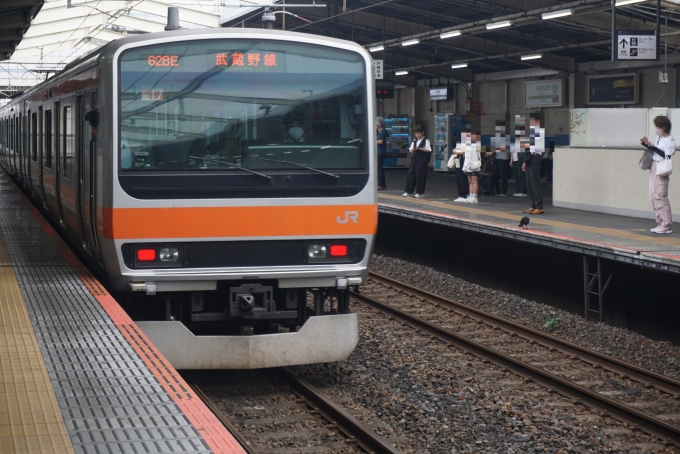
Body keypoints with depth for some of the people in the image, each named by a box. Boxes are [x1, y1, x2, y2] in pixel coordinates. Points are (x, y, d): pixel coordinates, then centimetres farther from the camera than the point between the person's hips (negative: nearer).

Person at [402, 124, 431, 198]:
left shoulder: (426, 141, -3)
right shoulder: (414, 140, 16)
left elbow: (428, 150, -11)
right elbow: (410, 149, 16)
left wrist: (419, 148, -16)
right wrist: (412, 149, -8)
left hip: (422, 160, -6)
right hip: (414, 159, 6)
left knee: (419, 175, -4)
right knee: (410, 174, 3)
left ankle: (420, 192, 6)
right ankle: (408, 191, 9)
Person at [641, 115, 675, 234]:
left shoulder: (670, 141, -13)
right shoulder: (659, 138, 13)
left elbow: (666, 155, -21)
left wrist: (652, 146, -21)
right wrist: (646, 144, 4)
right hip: (654, 168, 9)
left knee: (660, 195, -12)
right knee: (653, 196, 8)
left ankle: (666, 225, -10)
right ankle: (660, 223, 12)